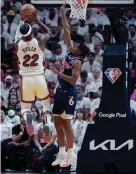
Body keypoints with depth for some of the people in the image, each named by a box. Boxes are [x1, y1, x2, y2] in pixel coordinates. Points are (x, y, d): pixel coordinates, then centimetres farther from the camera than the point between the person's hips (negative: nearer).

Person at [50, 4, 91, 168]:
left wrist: (57, 72, -26)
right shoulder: (70, 52, 7)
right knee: (57, 123, 8)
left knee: (66, 124, -7)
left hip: (69, 93, -9)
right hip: (60, 91, 9)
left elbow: (73, 80, -25)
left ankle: (70, 155, -1)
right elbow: (67, 31, 10)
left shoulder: (78, 62, -15)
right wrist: (62, 13, 11)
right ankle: (62, 154, 13)